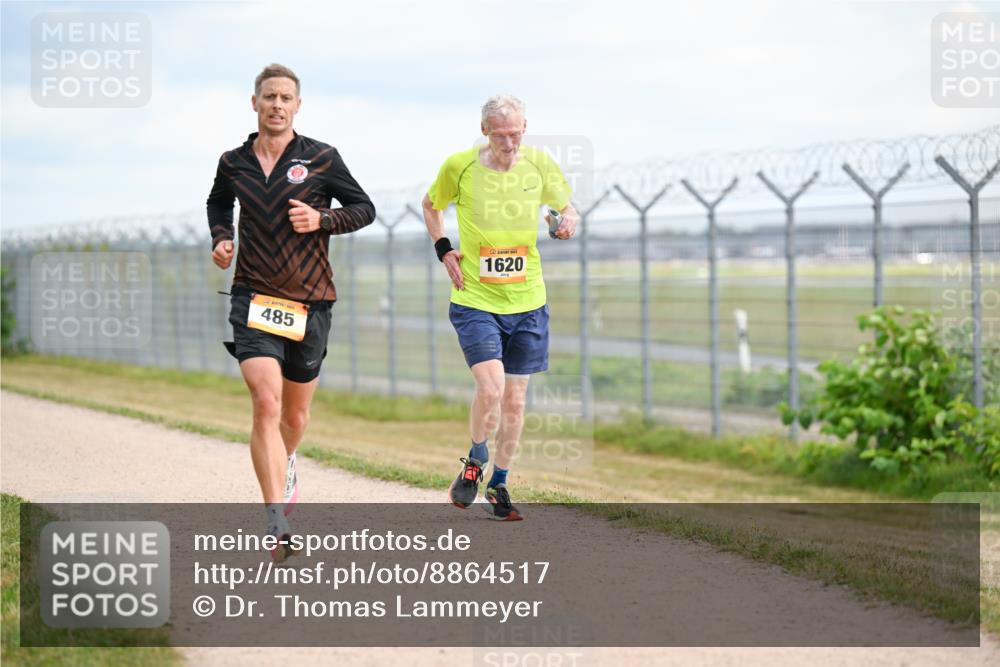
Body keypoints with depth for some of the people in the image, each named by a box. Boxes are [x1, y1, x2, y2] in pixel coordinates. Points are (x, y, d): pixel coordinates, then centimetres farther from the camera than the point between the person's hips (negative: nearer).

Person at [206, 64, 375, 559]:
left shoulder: (322, 159, -2)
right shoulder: (233, 163, 4)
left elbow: (364, 209, 6)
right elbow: (218, 202, 25)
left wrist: (322, 220, -12)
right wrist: (220, 239, 6)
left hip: (310, 300, 1)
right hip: (254, 297, -1)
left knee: (295, 413, 14)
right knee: (266, 402, -19)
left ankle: (285, 462, 51)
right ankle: (277, 526, -23)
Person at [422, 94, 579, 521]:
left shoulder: (538, 164, -1)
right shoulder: (459, 166, -6)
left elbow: (565, 206, 15)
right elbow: (431, 206, 13)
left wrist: (569, 221, -8)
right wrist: (443, 250, 0)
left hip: (527, 302, 3)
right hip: (474, 300, -3)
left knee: (515, 400, 7)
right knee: (491, 387, -19)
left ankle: (498, 485, 25)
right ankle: (475, 460, 9)